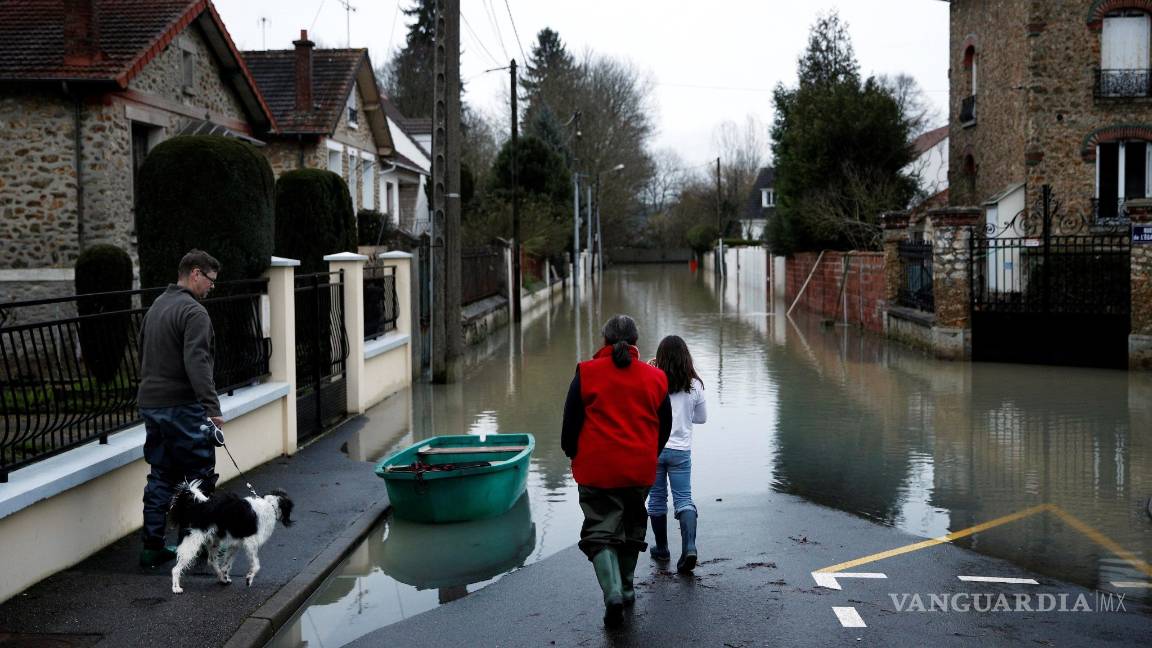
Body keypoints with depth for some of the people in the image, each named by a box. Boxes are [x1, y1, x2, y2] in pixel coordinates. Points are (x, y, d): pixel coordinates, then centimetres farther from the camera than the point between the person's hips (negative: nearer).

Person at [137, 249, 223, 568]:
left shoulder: (156, 306, 17)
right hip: (182, 407, -9)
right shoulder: (193, 312, -13)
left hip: (150, 405, 9)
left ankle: (152, 547, 12)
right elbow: (197, 364, -24)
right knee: (200, 476, 2)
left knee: (161, 477, 12)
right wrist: (212, 407, -26)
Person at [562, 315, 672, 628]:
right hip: (641, 470, 3)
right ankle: (627, 588, 32)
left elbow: (570, 422, -3)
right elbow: (665, 426, 11)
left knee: (600, 531, 1)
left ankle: (613, 593, -17)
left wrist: (572, 454, 16)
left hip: (596, 470, -3)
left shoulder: (586, 373, -5)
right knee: (631, 528, 21)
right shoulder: (654, 377, 4)